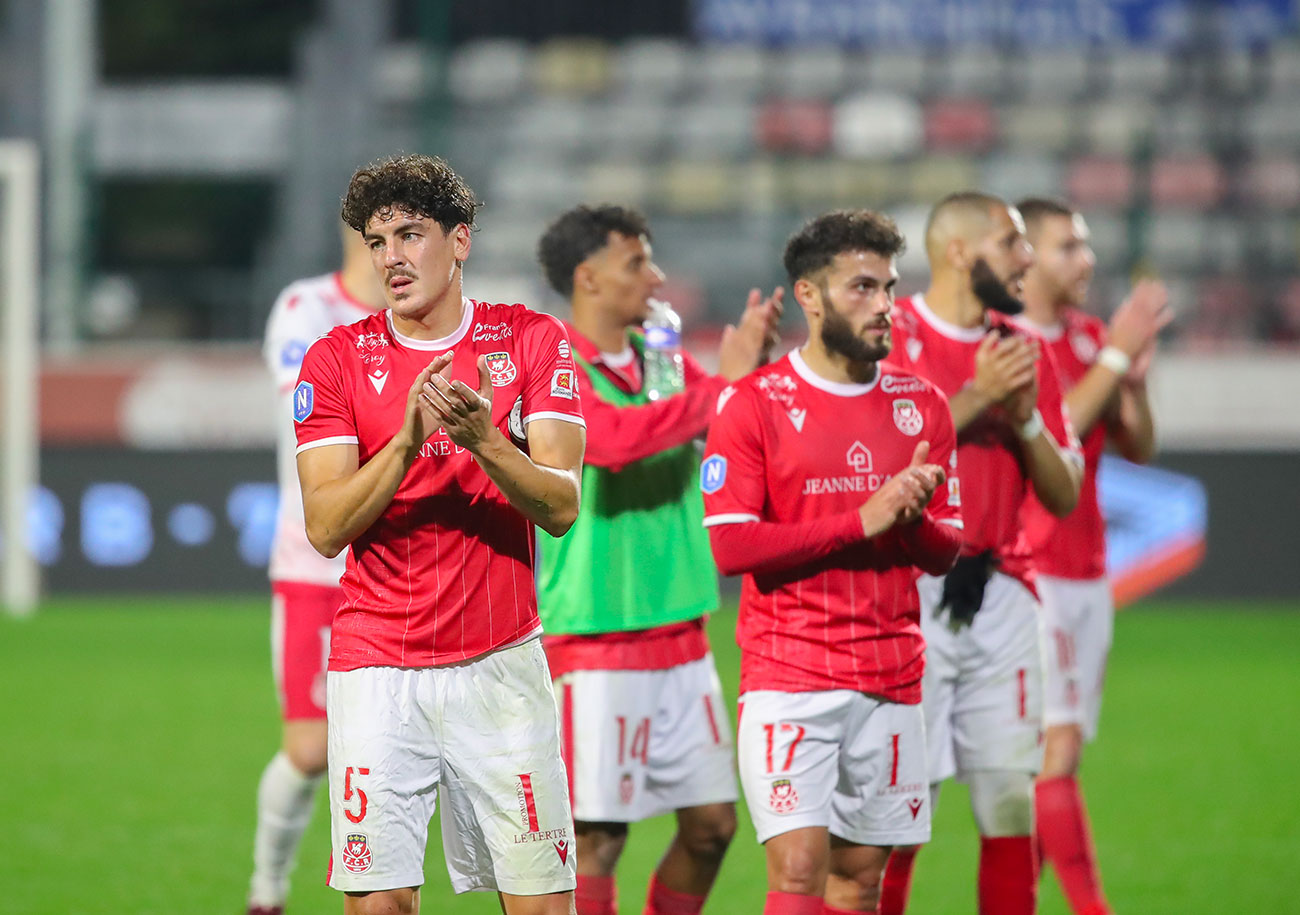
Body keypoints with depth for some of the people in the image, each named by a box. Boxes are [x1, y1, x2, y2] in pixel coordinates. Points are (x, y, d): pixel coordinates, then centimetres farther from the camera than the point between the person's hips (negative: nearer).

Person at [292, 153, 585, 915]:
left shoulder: (533, 341, 4)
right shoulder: (337, 359, 3)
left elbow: (561, 507, -5)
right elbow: (326, 527, -6)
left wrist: (484, 443, -23)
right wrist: (407, 442, -21)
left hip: (500, 663, 0)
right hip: (377, 668, 0)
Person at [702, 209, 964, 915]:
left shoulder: (921, 405, 11)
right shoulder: (753, 404, -3)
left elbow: (946, 552, 12)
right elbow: (731, 545, -11)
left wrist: (913, 518, -12)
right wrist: (861, 521, -15)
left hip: (892, 682, 5)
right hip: (789, 677, -4)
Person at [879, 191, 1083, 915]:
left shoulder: (1026, 349, 13)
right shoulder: (893, 335, -3)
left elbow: (1064, 496, 13)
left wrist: (1026, 419, -5)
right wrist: (975, 399, -15)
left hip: (1000, 595, 5)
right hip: (911, 596, -5)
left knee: (1013, 799, 2)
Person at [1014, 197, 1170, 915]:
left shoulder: (1089, 337, 13)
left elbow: (1138, 448, 12)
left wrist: (1136, 375, -6)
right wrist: (1115, 355, -17)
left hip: (1087, 577, 7)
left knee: (1056, 752, 3)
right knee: (1055, 748, -11)